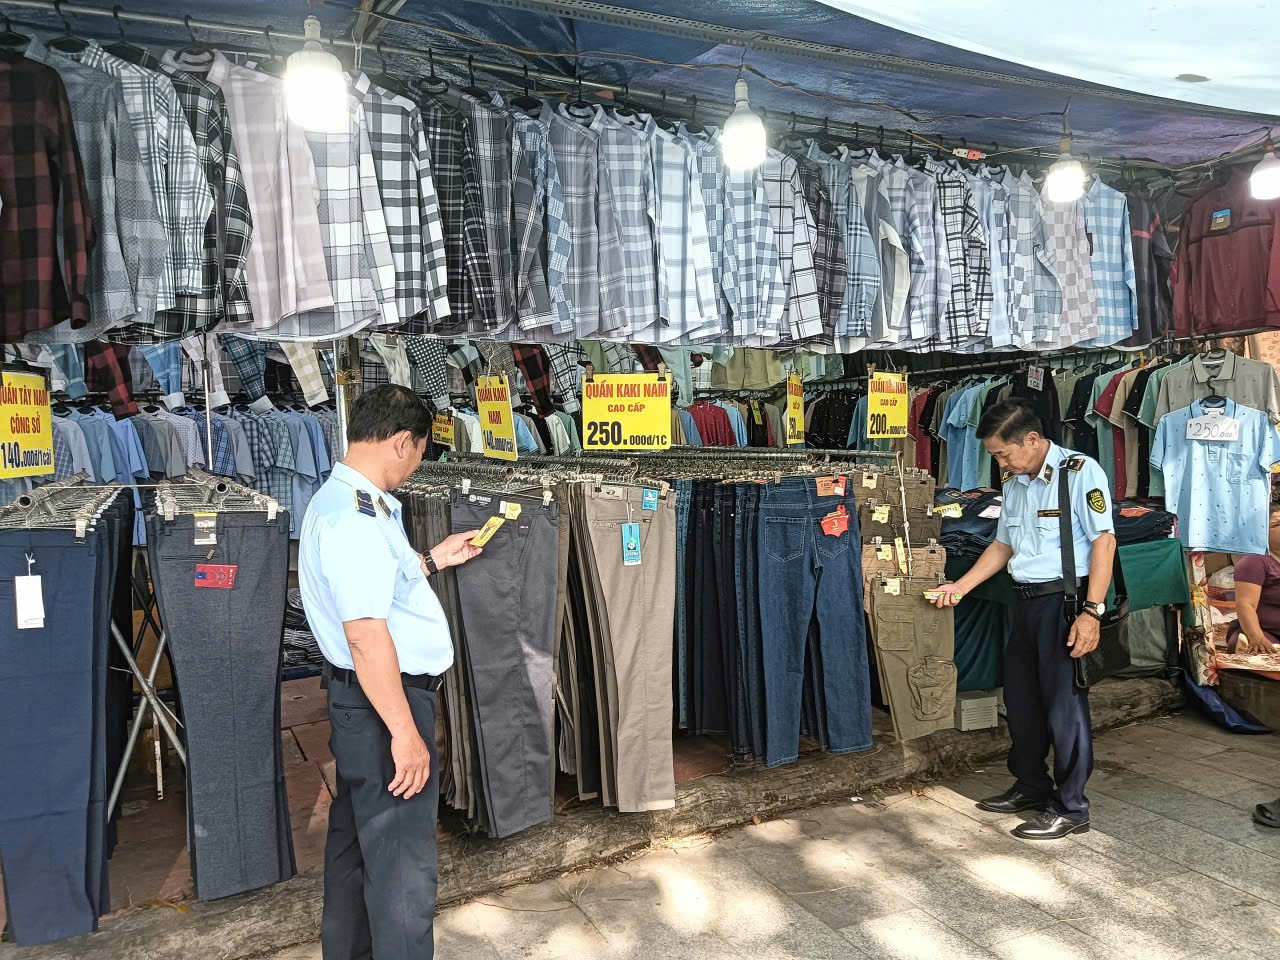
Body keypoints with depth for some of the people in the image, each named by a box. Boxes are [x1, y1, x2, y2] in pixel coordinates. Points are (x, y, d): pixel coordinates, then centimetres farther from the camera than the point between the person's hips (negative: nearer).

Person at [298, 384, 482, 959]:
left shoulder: (340, 501, 11)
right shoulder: (355, 516, -23)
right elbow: (365, 633, -28)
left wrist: (431, 561, 26)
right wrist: (405, 732, -25)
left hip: (361, 699, 11)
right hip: (386, 700, -11)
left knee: (357, 837, 23)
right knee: (403, 858, 0)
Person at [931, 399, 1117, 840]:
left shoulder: (1080, 471, -11)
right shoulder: (1014, 483, 13)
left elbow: (1103, 541, -15)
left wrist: (1091, 611, -21)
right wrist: (960, 586, 13)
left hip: (1065, 600, -8)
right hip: (1026, 601, 8)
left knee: (1064, 704, -1)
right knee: (1020, 698, 15)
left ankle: (1071, 808, 13)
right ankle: (1032, 787, 32)